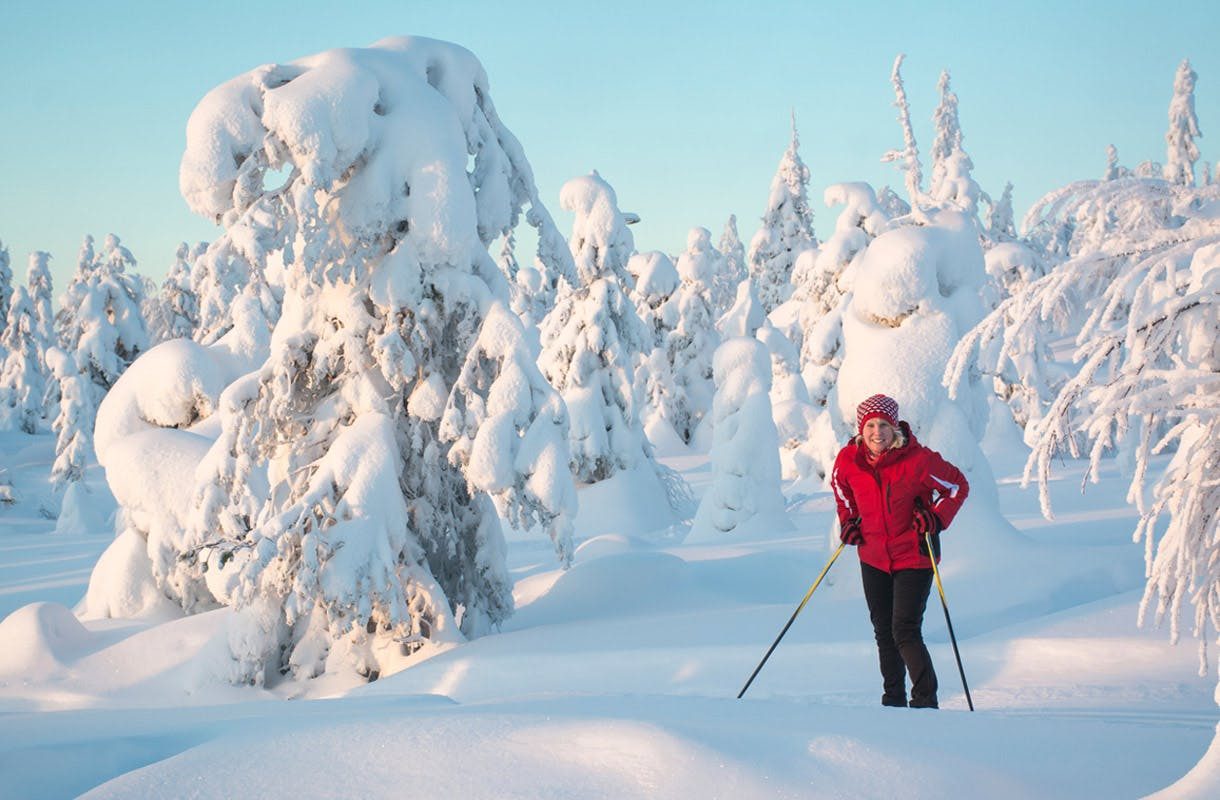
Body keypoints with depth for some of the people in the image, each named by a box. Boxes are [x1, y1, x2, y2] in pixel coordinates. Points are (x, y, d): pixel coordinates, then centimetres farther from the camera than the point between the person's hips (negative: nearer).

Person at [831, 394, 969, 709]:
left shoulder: (917, 459, -19)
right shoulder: (848, 460, -7)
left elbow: (958, 486, -5)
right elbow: (840, 487, 17)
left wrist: (937, 519, -15)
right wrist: (848, 521, 6)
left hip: (914, 556, -5)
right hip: (873, 557, 5)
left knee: (905, 631, -14)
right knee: (884, 632, 15)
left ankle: (925, 702, -5)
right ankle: (893, 699, 29)